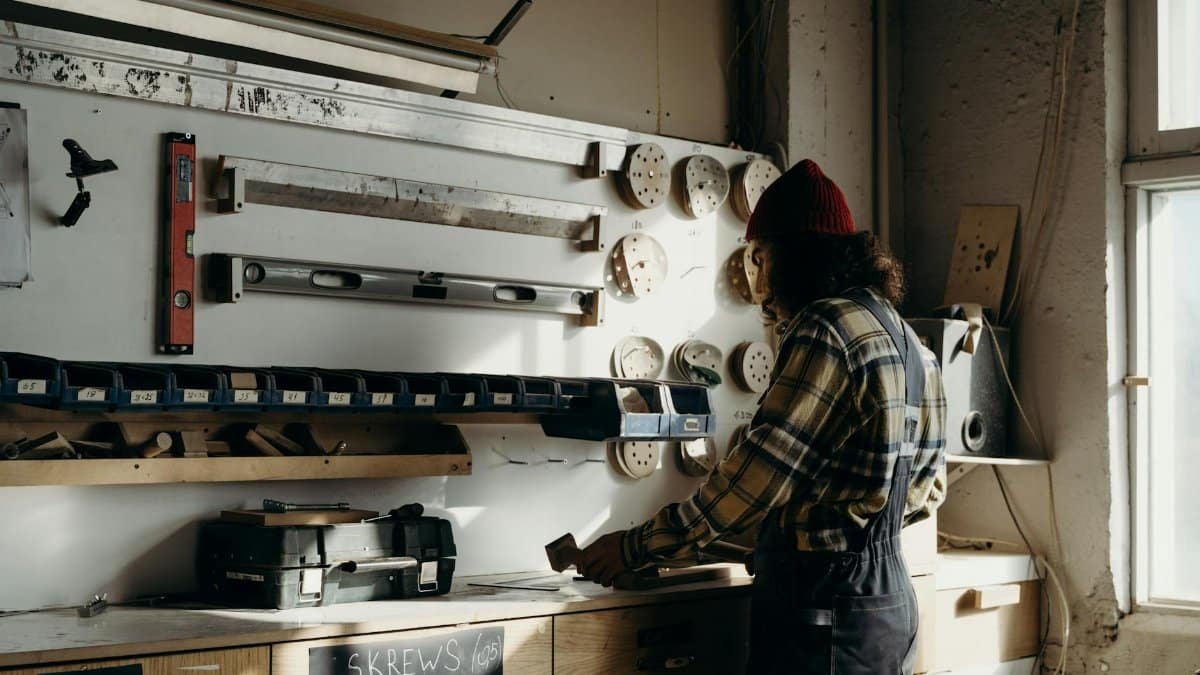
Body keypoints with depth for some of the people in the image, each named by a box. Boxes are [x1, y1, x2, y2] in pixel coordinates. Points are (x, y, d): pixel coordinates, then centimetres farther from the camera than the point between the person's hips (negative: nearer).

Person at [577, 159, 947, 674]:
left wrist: (640, 545, -12)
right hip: (889, 599, 10)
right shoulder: (908, 342, 15)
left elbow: (760, 472, -19)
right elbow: (928, 489, 20)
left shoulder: (827, 327, -14)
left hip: (826, 608, -9)